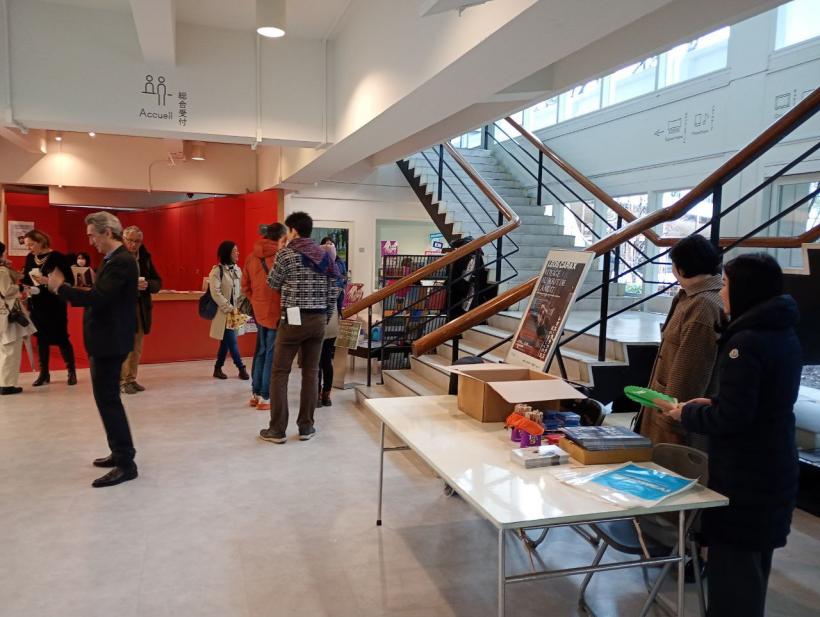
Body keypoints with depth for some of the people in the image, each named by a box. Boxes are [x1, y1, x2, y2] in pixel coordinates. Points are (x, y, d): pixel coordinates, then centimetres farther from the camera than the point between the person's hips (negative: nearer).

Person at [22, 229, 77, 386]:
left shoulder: (57, 257, -12)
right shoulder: (30, 258, 6)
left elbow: (69, 280, -14)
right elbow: (26, 278, 13)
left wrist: (48, 281, -25)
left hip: (55, 305, -6)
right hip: (36, 305, 6)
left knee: (61, 338, -1)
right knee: (41, 338, 11)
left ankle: (72, 371, 13)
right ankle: (44, 373, 19)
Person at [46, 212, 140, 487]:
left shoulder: (122, 261, -18)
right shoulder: (113, 260, 14)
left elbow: (97, 298, -26)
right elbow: (99, 296, 14)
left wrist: (60, 287, -14)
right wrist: (66, 289, 3)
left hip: (110, 341, -10)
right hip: (105, 340, 10)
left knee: (108, 400, -6)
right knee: (108, 399, 16)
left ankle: (126, 464, 1)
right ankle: (121, 453, 27)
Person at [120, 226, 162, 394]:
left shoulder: (145, 258, 8)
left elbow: (158, 283, 7)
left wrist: (147, 285, -14)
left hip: (141, 308, 5)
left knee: (137, 347, 10)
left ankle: (131, 379, 20)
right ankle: (122, 381, 6)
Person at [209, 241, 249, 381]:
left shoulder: (237, 270, 9)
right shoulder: (217, 271, -10)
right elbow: (216, 293, -16)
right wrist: (230, 308, -17)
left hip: (234, 312, 6)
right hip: (223, 312, -6)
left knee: (226, 341, 11)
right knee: (232, 341, -7)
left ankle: (218, 368, 23)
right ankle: (241, 368, 3)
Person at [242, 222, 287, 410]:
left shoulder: (251, 257, 6)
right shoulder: (279, 256, -15)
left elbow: (245, 286, 10)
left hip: (258, 311, 7)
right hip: (275, 311, -7)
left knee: (260, 351, 18)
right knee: (272, 354, 2)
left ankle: (255, 393, 25)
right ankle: (265, 397, 8)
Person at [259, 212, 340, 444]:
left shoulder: (286, 253, -6)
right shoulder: (325, 256, 9)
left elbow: (273, 283, 5)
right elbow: (333, 291, 9)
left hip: (294, 318, -5)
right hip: (318, 320, 5)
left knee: (280, 372, 3)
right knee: (311, 373, 9)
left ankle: (277, 430, 5)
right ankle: (306, 427, 14)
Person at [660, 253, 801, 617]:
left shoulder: (745, 342, -22)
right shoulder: (784, 336, 7)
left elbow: (731, 418, -24)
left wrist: (687, 414, -8)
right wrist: (711, 405, 9)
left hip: (743, 475, -9)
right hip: (772, 468, 9)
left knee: (732, 559, 5)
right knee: (754, 557, 23)